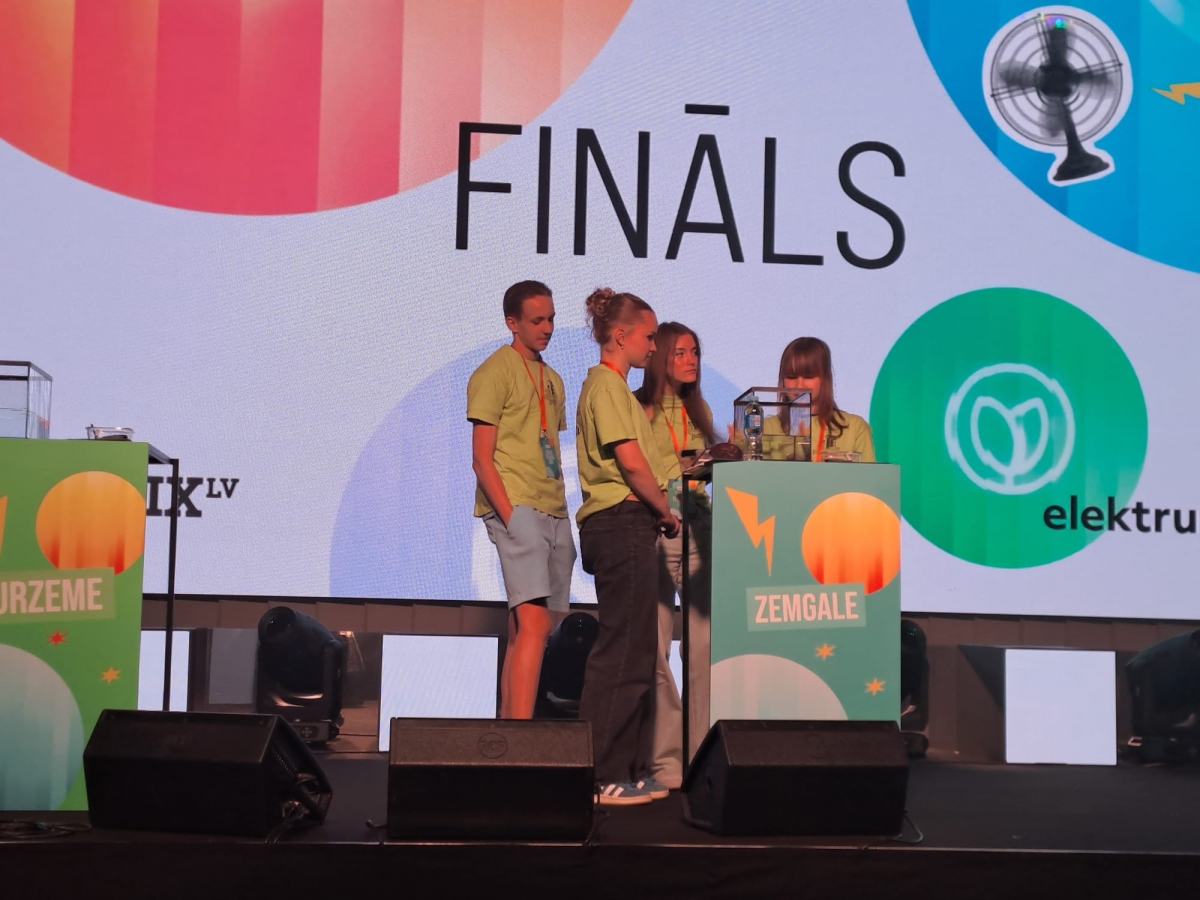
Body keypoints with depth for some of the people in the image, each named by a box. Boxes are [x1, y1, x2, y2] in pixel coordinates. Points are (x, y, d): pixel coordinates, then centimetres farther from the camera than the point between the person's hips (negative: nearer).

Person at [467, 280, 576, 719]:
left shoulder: (552, 379, 20)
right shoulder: (495, 373, -3)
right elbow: (481, 457, -9)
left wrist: (560, 512, 13)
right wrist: (509, 515, -17)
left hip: (553, 513, 8)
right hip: (517, 508, -8)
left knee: (523, 628, 9)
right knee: (534, 621, -19)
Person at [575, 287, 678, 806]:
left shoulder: (612, 385, 23)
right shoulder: (607, 383, -8)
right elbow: (631, 460, -16)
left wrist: (657, 511, 7)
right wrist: (666, 511, -5)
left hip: (626, 528, 10)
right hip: (623, 524, -10)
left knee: (633, 650, 11)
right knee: (623, 651, -10)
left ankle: (626, 770, 16)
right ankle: (603, 777, -7)